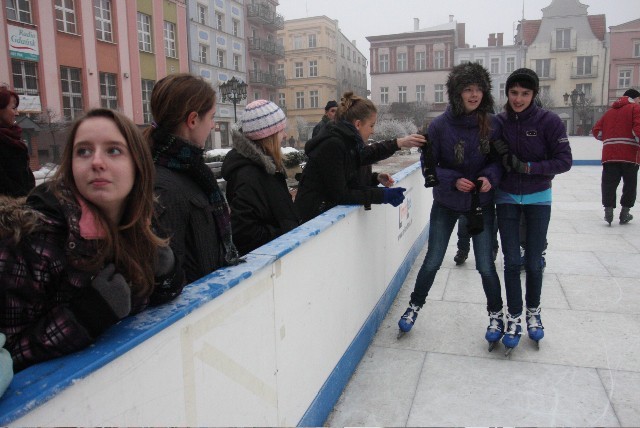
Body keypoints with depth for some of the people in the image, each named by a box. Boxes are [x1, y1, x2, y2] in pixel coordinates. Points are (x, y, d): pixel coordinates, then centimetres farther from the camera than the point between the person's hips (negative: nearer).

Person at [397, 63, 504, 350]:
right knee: (432, 261, 8)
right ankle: (415, 305, 32)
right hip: (446, 204, -1)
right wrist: (453, 180, -24)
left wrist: (490, 176, -19)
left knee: (485, 265, 6)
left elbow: (499, 159, 1)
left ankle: (495, 313, 32)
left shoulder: (492, 124, -9)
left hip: (481, 203, 1)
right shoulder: (440, 126, -14)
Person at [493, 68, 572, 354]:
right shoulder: (498, 122, -6)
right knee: (511, 261, 2)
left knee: (533, 262, 6)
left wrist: (526, 166, -23)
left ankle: (533, 312, 30)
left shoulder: (549, 121, -12)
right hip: (507, 199, 1)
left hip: (538, 199, -1)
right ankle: (514, 317, 17)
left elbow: (564, 161, -13)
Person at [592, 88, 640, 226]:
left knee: (609, 182, 4)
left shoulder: (610, 111, 19)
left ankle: (608, 210, -5)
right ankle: (624, 213, 13)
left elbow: (596, 130, 16)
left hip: (610, 153, 4)